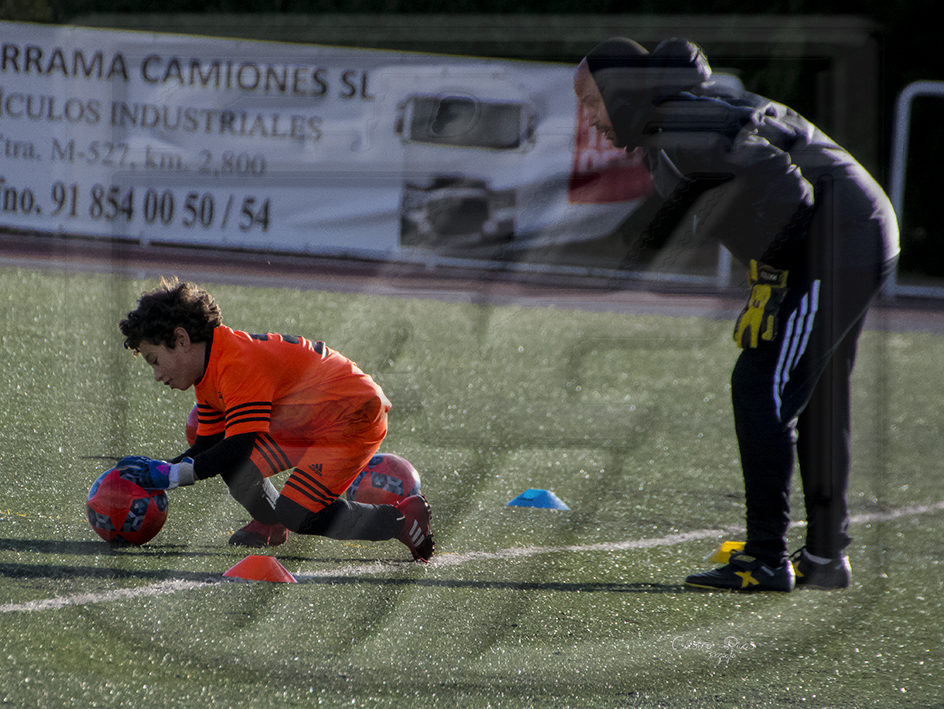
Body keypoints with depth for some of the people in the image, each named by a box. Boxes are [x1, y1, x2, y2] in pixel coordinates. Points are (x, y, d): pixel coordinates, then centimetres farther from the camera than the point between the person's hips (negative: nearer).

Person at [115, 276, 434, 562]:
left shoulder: (239, 363, -26)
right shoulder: (208, 377, 6)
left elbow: (239, 449, -30)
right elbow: (206, 447, 9)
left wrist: (171, 475, -26)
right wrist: (155, 470, -6)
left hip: (356, 416, -10)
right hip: (312, 425, 10)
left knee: (297, 515, -21)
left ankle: (402, 518, -4)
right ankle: (270, 523, 14)